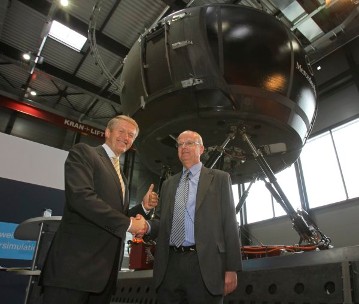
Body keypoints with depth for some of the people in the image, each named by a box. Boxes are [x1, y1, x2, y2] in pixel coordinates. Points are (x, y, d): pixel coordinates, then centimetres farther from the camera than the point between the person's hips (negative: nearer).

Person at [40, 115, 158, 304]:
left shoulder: (121, 176, 20)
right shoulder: (83, 152, -3)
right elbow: (80, 196, -20)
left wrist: (143, 206, 1)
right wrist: (128, 223, -15)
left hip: (105, 269, 8)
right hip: (76, 263, -8)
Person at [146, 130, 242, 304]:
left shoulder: (219, 178, 4)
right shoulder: (168, 184, 16)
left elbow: (229, 224, -1)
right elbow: (162, 222, 17)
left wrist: (232, 268, -6)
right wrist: (148, 226, -6)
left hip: (204, 264, -3)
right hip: (170, 265, 4)